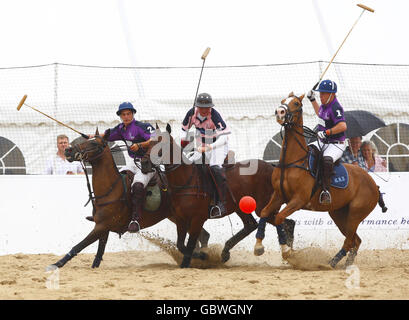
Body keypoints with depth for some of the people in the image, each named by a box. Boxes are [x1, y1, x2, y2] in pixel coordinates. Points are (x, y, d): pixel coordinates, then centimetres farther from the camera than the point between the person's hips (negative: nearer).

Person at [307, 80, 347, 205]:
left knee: (327, 160, -37)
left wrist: (327, 132, -39)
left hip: (336, 144, -10)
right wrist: (312, 100, 28)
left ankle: (325, 190, -38)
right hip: (322, 142, 10)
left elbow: (343, 126, -34)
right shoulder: (325, 105, 8)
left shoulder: (335, 107, -20)